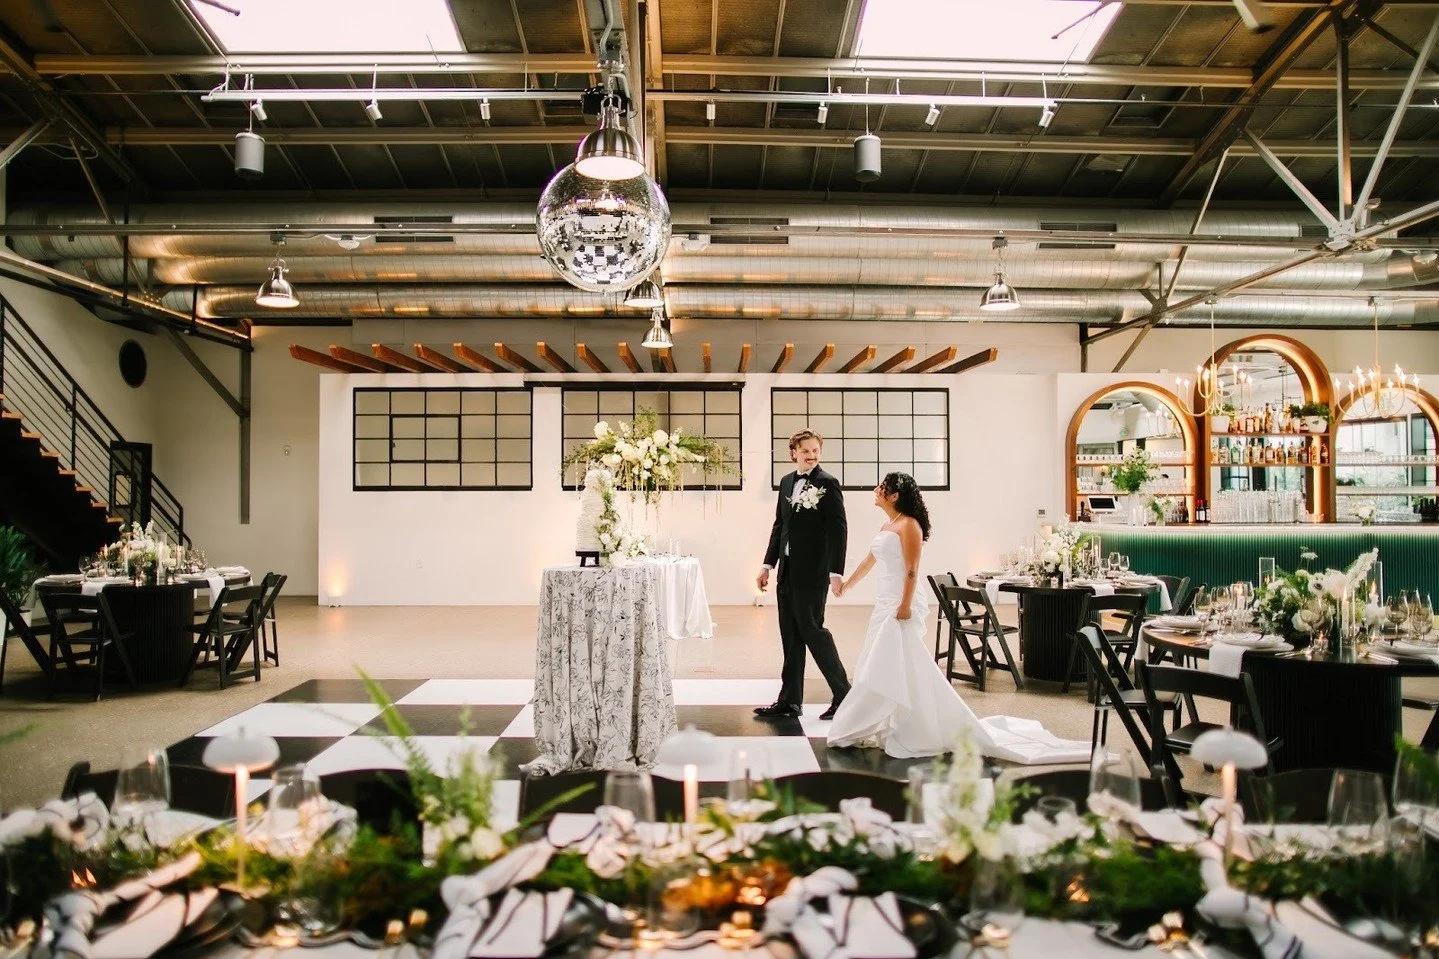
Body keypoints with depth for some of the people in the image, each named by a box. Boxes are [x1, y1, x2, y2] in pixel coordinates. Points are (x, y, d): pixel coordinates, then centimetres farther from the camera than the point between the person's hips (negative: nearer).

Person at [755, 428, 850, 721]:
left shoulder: (827, 484, -8)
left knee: (811, 630, -4)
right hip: (787, 571, 7)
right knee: (790, 636, 11)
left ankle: (843, 694, 9)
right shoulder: (787, 482, 13)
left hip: (812, 572, -7)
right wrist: (768, 564, 15)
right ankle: (790, 701, 19)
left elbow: (838, 529, -12)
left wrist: (836, 572, -18)